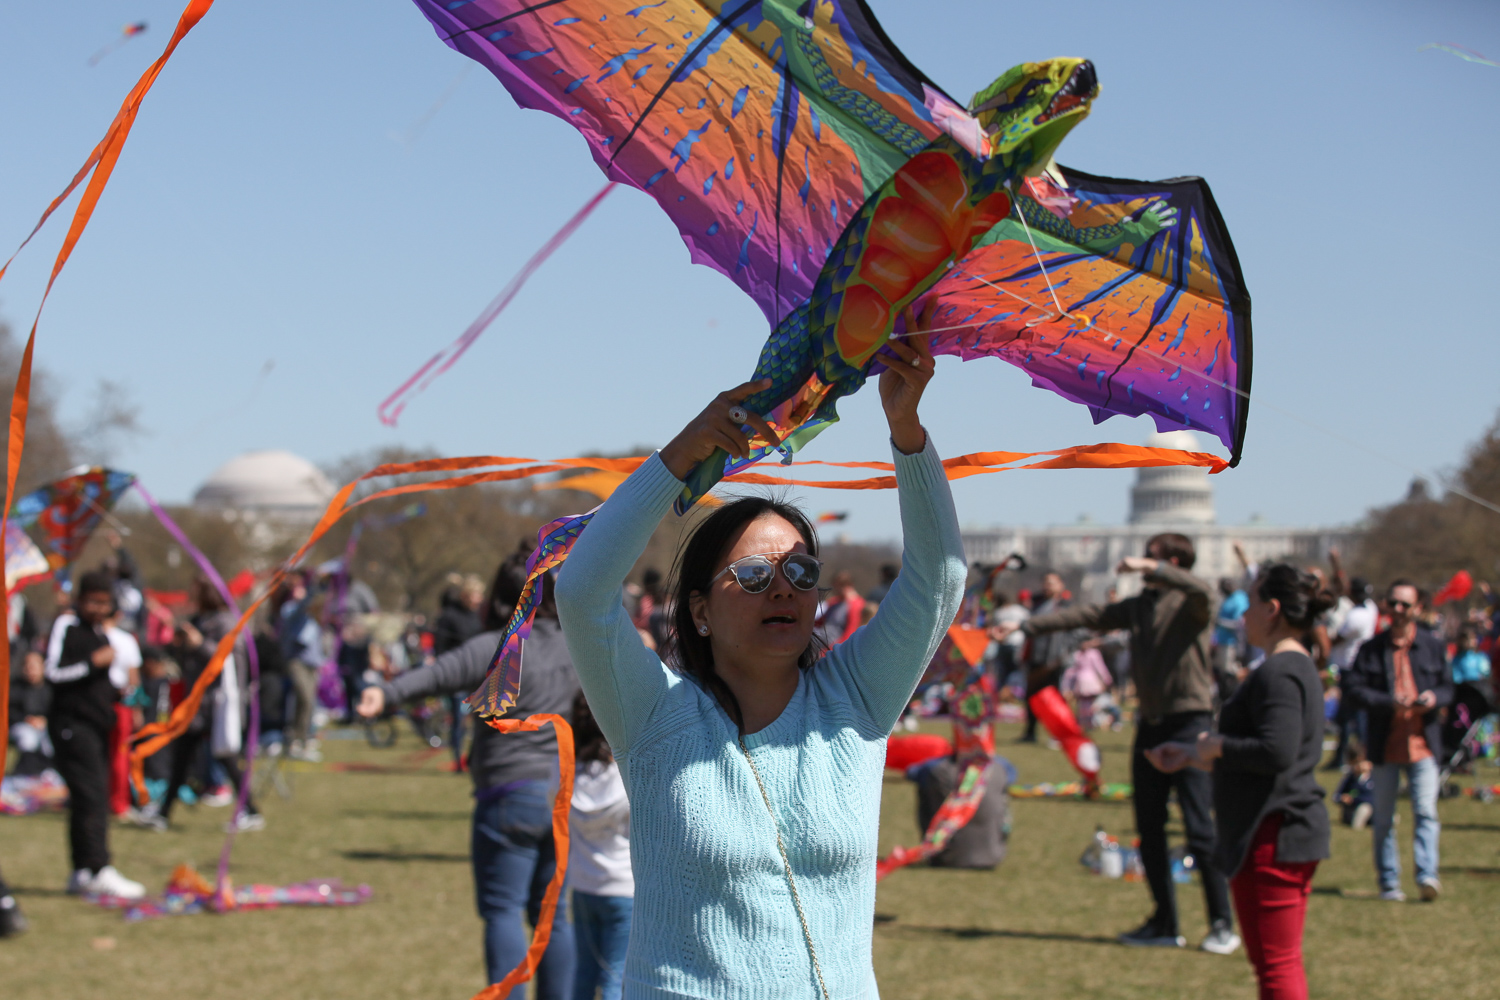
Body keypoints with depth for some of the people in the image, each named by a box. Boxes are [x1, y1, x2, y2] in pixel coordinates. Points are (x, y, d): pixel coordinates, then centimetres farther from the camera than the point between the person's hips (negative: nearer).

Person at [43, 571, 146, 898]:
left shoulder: (100, 634, 19)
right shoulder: (66, 625, -5)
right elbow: (53, 673, -13)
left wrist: (117, 693, 10)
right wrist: (93, 663, -18)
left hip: (97, 727, 9)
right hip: (71, 724, -9)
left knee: (92, 800, 7)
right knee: (90, 797, -17)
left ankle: (81, 873, 11)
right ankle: (100, 871, -23)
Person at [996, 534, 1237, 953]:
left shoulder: (1191, 605, -5)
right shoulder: (1138, 606, 15)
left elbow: (1202, 590, -29)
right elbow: (1085, 615, 13)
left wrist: (1151, 568, -30)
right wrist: (1025, 626, 11)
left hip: (1189, 724, -7)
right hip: (1150, 726, 7)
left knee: (1200, 831, -8)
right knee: (1149, 831, 9)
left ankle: (1223, 925, 0)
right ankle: (1164, 924, 17)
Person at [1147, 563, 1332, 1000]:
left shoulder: (1278, 672, -17)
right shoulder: (1300, 667, 17)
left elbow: (1276, 752, -29)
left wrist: (1216, 746, -13)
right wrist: (1191, 755, 24)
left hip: (1273, 837, -11)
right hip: (1296, 832, 11)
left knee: (1275, 965, -7)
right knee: (1284, 964, 16)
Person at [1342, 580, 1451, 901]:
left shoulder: (1432, 646, 9)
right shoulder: (1371, 649, 3)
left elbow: (1448, 686, 13)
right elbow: (1354, 689, -5)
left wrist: (1435, 698, -11)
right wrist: (1390, 702, -20)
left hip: (1423, 742, 0)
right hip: (1385, 745, 0)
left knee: (1426, 811, -12)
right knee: (1383, 818, 7)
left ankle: (1427, 875, -18)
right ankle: (1389, 882, 15)